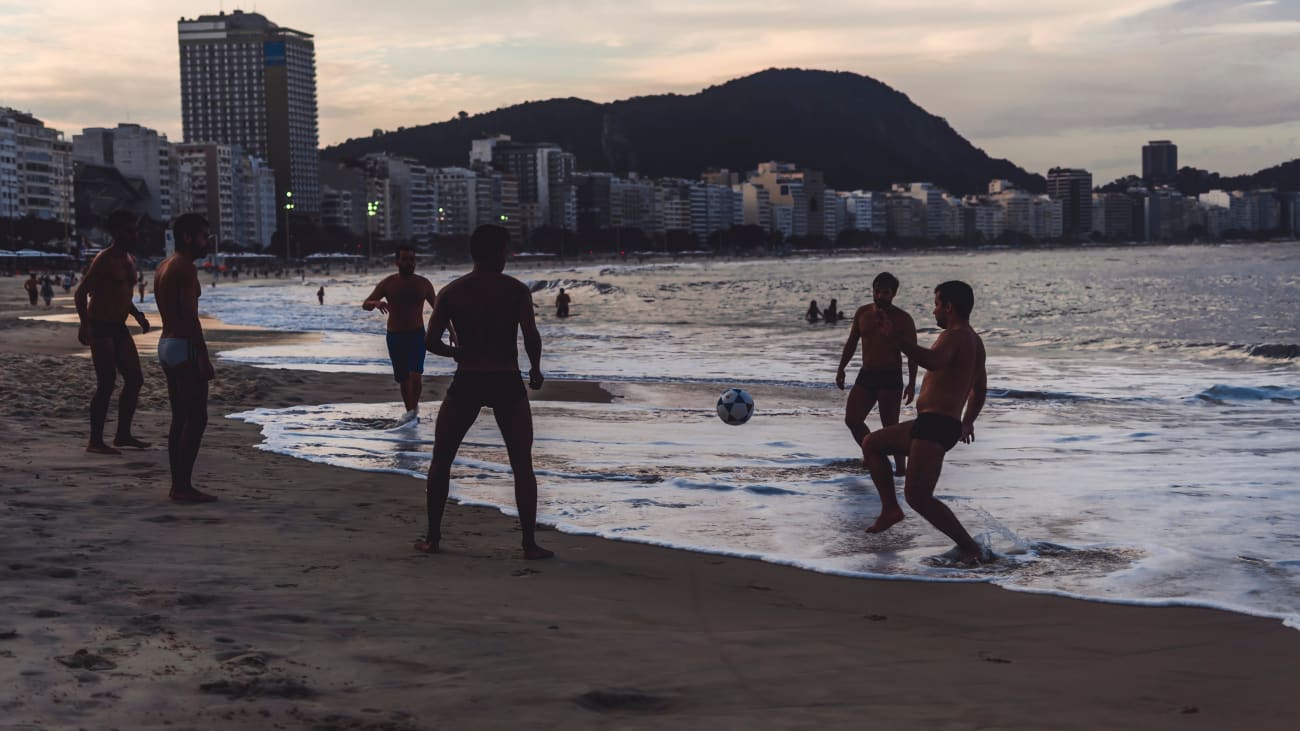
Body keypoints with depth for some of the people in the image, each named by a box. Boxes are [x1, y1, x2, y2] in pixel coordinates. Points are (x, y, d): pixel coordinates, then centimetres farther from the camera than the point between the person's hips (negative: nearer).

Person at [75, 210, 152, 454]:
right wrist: (85, 324, -27)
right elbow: (81, 293, -17)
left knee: (135, 379, 8)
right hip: (100, 327, -9)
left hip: (119, 327, 9)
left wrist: (137, 314, 16)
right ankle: (95, 441, -7)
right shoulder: (105, 260, -14)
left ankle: (123, 434, 19)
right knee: (107, 383, -12)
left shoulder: (130, 259, 13)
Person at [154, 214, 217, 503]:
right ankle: (184, 486, -10)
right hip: (186, 347, -10)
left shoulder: (163, 267, 16)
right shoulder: (185, 268, -14)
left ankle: (177, 485, 11)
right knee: (197, 419, -8)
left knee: (180, 419, 11)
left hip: (166, 344, 10)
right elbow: (190, 316, -21)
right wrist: (204, 358, -21)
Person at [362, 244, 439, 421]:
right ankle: (410, 410, 29)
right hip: (395, 336, 1)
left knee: (416, 375, -19)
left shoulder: (423, 284, -2)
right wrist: (376, 303, -30)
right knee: (403, 378, 10)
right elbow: (365, 305, -6)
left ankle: (415, 405, 4)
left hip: (417, 335, -1)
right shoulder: (388, 283, -3)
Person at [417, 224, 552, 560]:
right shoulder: (516, 290, -4)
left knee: (441, 461, 16)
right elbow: (531, 337, -13)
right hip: (507, 384, -1)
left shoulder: (451, 292, 1)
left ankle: (433, 537, 17)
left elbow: (431, 341, -4)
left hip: (466, 383, 1)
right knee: (522, 466, 7)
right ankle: (530, 543, 3)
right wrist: (535, 369, 5)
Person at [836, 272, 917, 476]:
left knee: (890, 425, -6)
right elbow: (852, 342, 17)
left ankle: (901, 466, 5)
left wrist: (911, 383, -15)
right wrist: (841, 368, 12)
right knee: (852, 419, -1)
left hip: (891, 377, -5)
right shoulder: (862, 313, 7)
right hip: (866, 375, 5)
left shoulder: (903, 319, -7)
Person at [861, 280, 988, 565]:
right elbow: (979, 389, 35)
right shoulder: (974, 341, 19)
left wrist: (896, 337, -43)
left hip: (936, 426, -11)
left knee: (918, 496, -19)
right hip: (930, 425, 11)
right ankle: (890, 508, 19)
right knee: (871, 444, 23)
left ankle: (970, 548, -14)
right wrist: (967, 422, 51)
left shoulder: (954, 336, -13)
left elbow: (933, 361, -38)